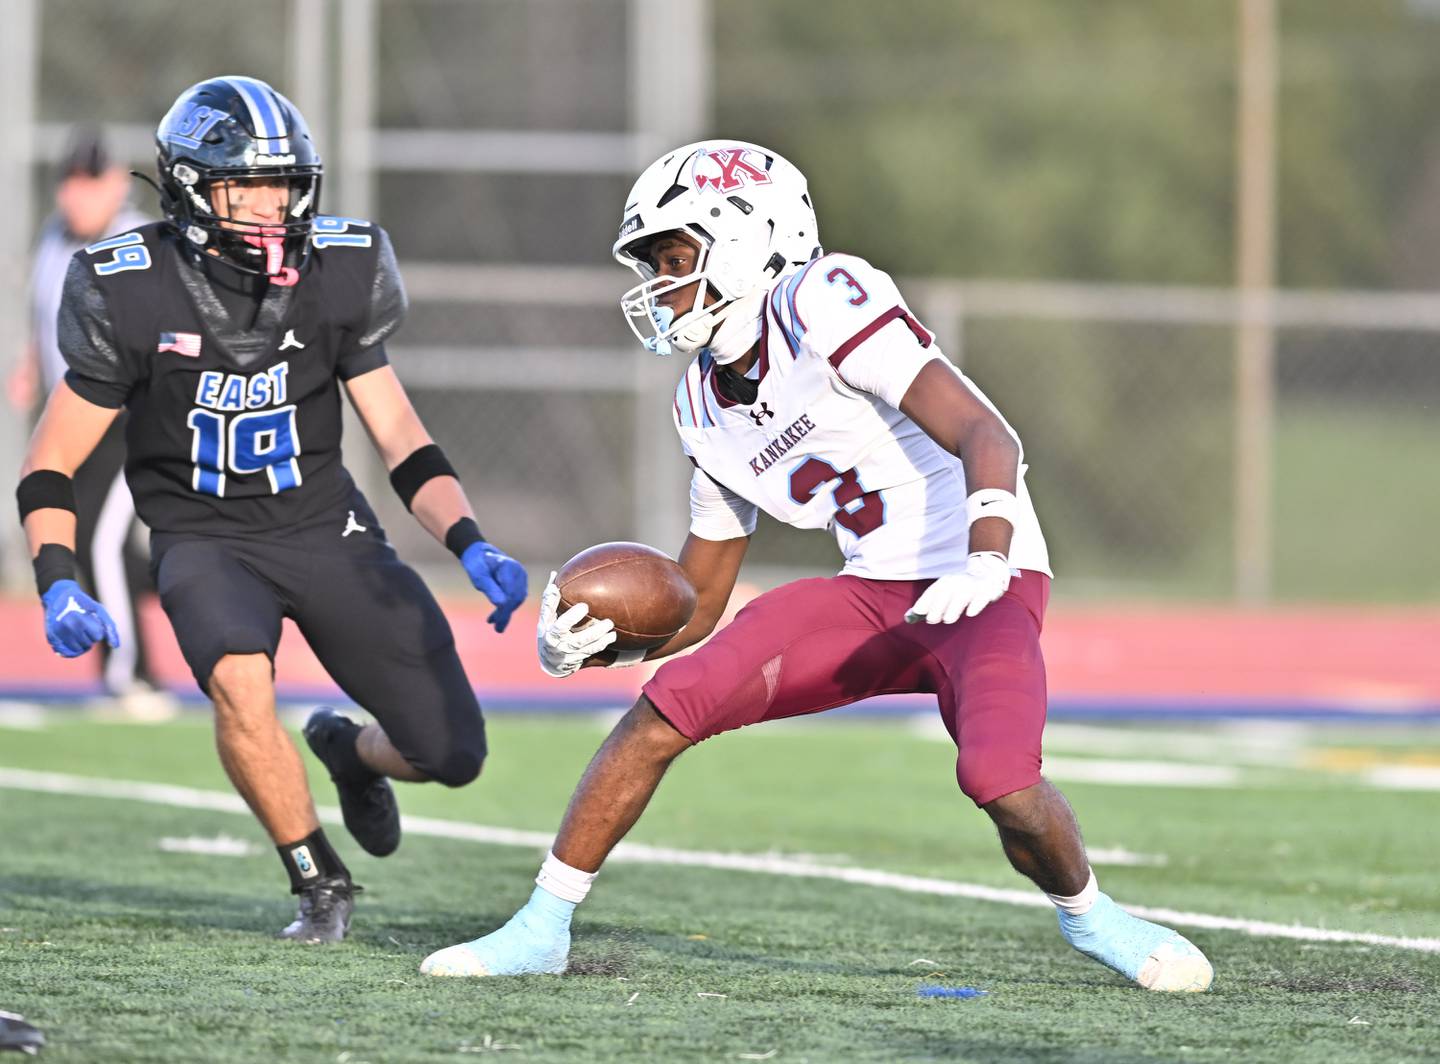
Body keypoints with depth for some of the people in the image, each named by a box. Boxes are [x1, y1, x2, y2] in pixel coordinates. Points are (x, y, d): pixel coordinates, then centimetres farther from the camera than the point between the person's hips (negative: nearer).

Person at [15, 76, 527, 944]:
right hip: (207, 540, -2)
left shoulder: (335, 277, -8)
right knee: (240, 682, -35)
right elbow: (52, 464, -7)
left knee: (452, 754, -3)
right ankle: (321, 886, -11)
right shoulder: (132, 296, -15)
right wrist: (58, 586, -23)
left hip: (326, 530, 3)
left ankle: (348, 750, 35)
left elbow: (400, 436, 0)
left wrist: (472, 547, -15)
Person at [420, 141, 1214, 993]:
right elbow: (696, 607, 15)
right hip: (873, 595, 7)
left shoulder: (822, 306, -16)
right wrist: (589, 647, -5)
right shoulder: (708, 405, 9)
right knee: (666, 707, -10)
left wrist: (983, 565, -38)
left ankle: (1088, 914, 2)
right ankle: (542, 929, 2)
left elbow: (986, 436, -23)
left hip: (984, 590, -7)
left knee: (999, 779, -31)